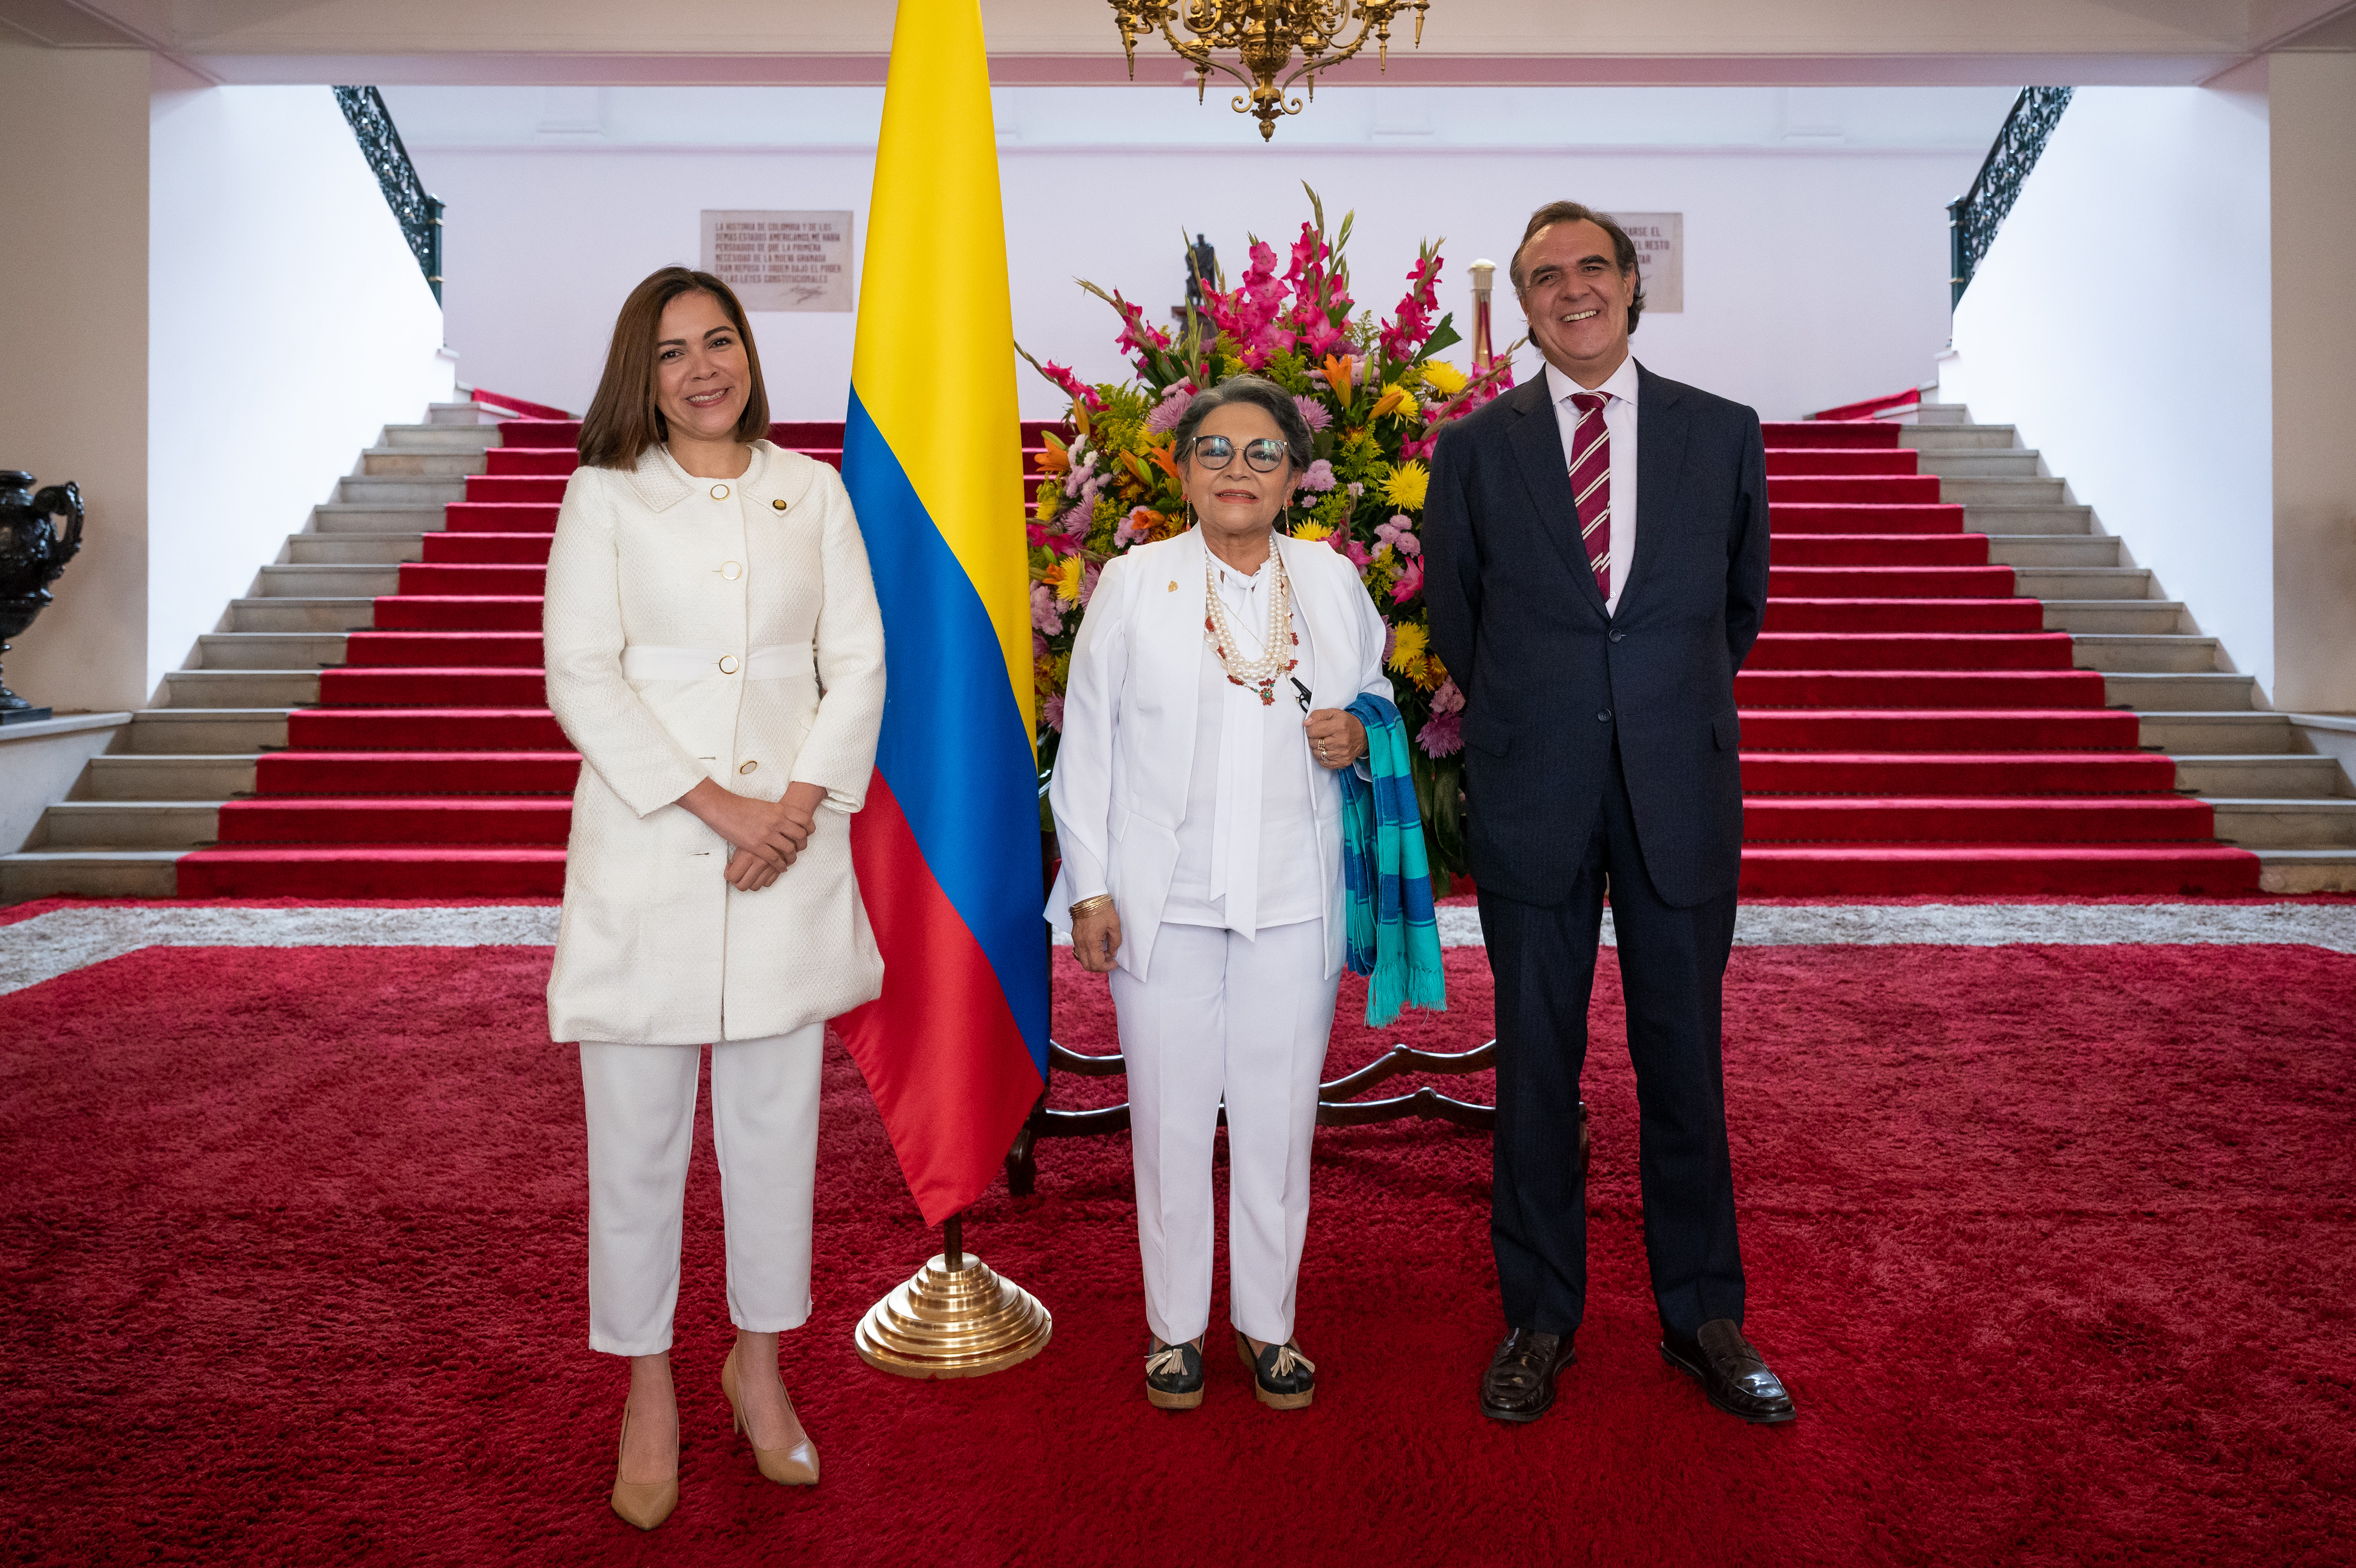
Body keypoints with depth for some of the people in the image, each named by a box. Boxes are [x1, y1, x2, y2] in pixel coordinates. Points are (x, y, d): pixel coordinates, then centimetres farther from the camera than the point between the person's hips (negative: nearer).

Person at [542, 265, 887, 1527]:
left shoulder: (812, 490, 10)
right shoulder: (605, 494, 4)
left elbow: (858, 662, 6)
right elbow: (583, 678, -4)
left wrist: (799, 801, -9)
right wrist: (717, 803, -13)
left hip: (791, 845, 2)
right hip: (644, 843, -1)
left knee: (777, 1116, 9)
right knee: (638, 1128, 5)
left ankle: (760, 1362, 29)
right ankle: (648, 1387, 24)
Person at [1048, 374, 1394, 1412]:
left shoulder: (1334, 583, 8)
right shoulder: (1131, 585, 2)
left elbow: (1379, 701, 20)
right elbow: (1086, 747, 2)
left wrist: (1359, 738, -5)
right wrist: (1090, 888, -4)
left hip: (1295, 896, 2)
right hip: (1165, 897, -1)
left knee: (1279, 1114, 8)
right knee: (1171, 1113, 6)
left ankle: (1267, 1322, 26)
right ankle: (1176, 1325, 24)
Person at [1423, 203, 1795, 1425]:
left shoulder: (1723, 434, 6)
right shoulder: (1474, 449, 3)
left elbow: (1741, 604, 16)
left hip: (1681, 789, 1)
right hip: (1533, 799, 0)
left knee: (1683, 1056, 9)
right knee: (1535, 1064, 7)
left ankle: (1703, 1315, 26)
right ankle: (1538, 1317, 24)